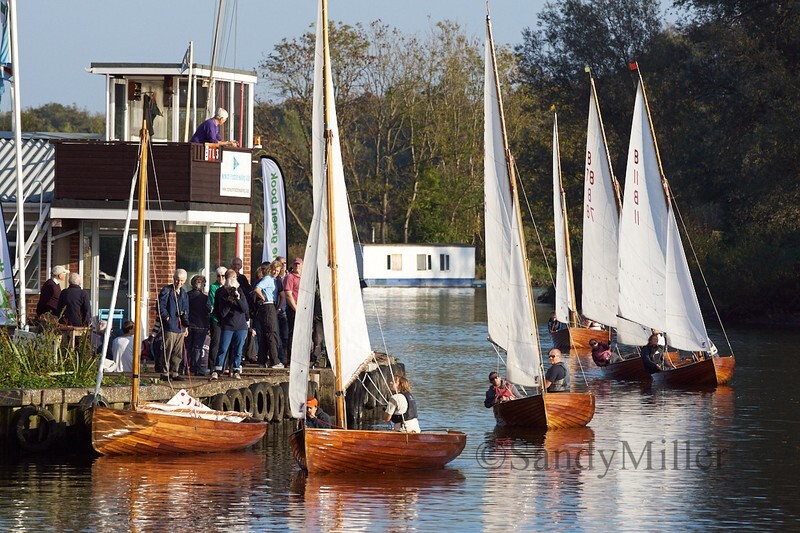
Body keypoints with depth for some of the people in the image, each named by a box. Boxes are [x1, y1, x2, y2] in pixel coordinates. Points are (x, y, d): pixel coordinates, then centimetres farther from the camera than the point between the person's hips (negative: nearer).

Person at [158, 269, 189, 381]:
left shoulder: (184, 294, 18)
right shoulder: (166, 291, -3)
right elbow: (161, 307, -9)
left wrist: (186, 326, 19)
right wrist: (167, 317, -14)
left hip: (180, 328, 7)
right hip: (170, 327, -7)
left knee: (178, 353, 7)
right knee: (167, 351, -8)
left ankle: (174, 373, 13)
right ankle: (165, 373, -4)